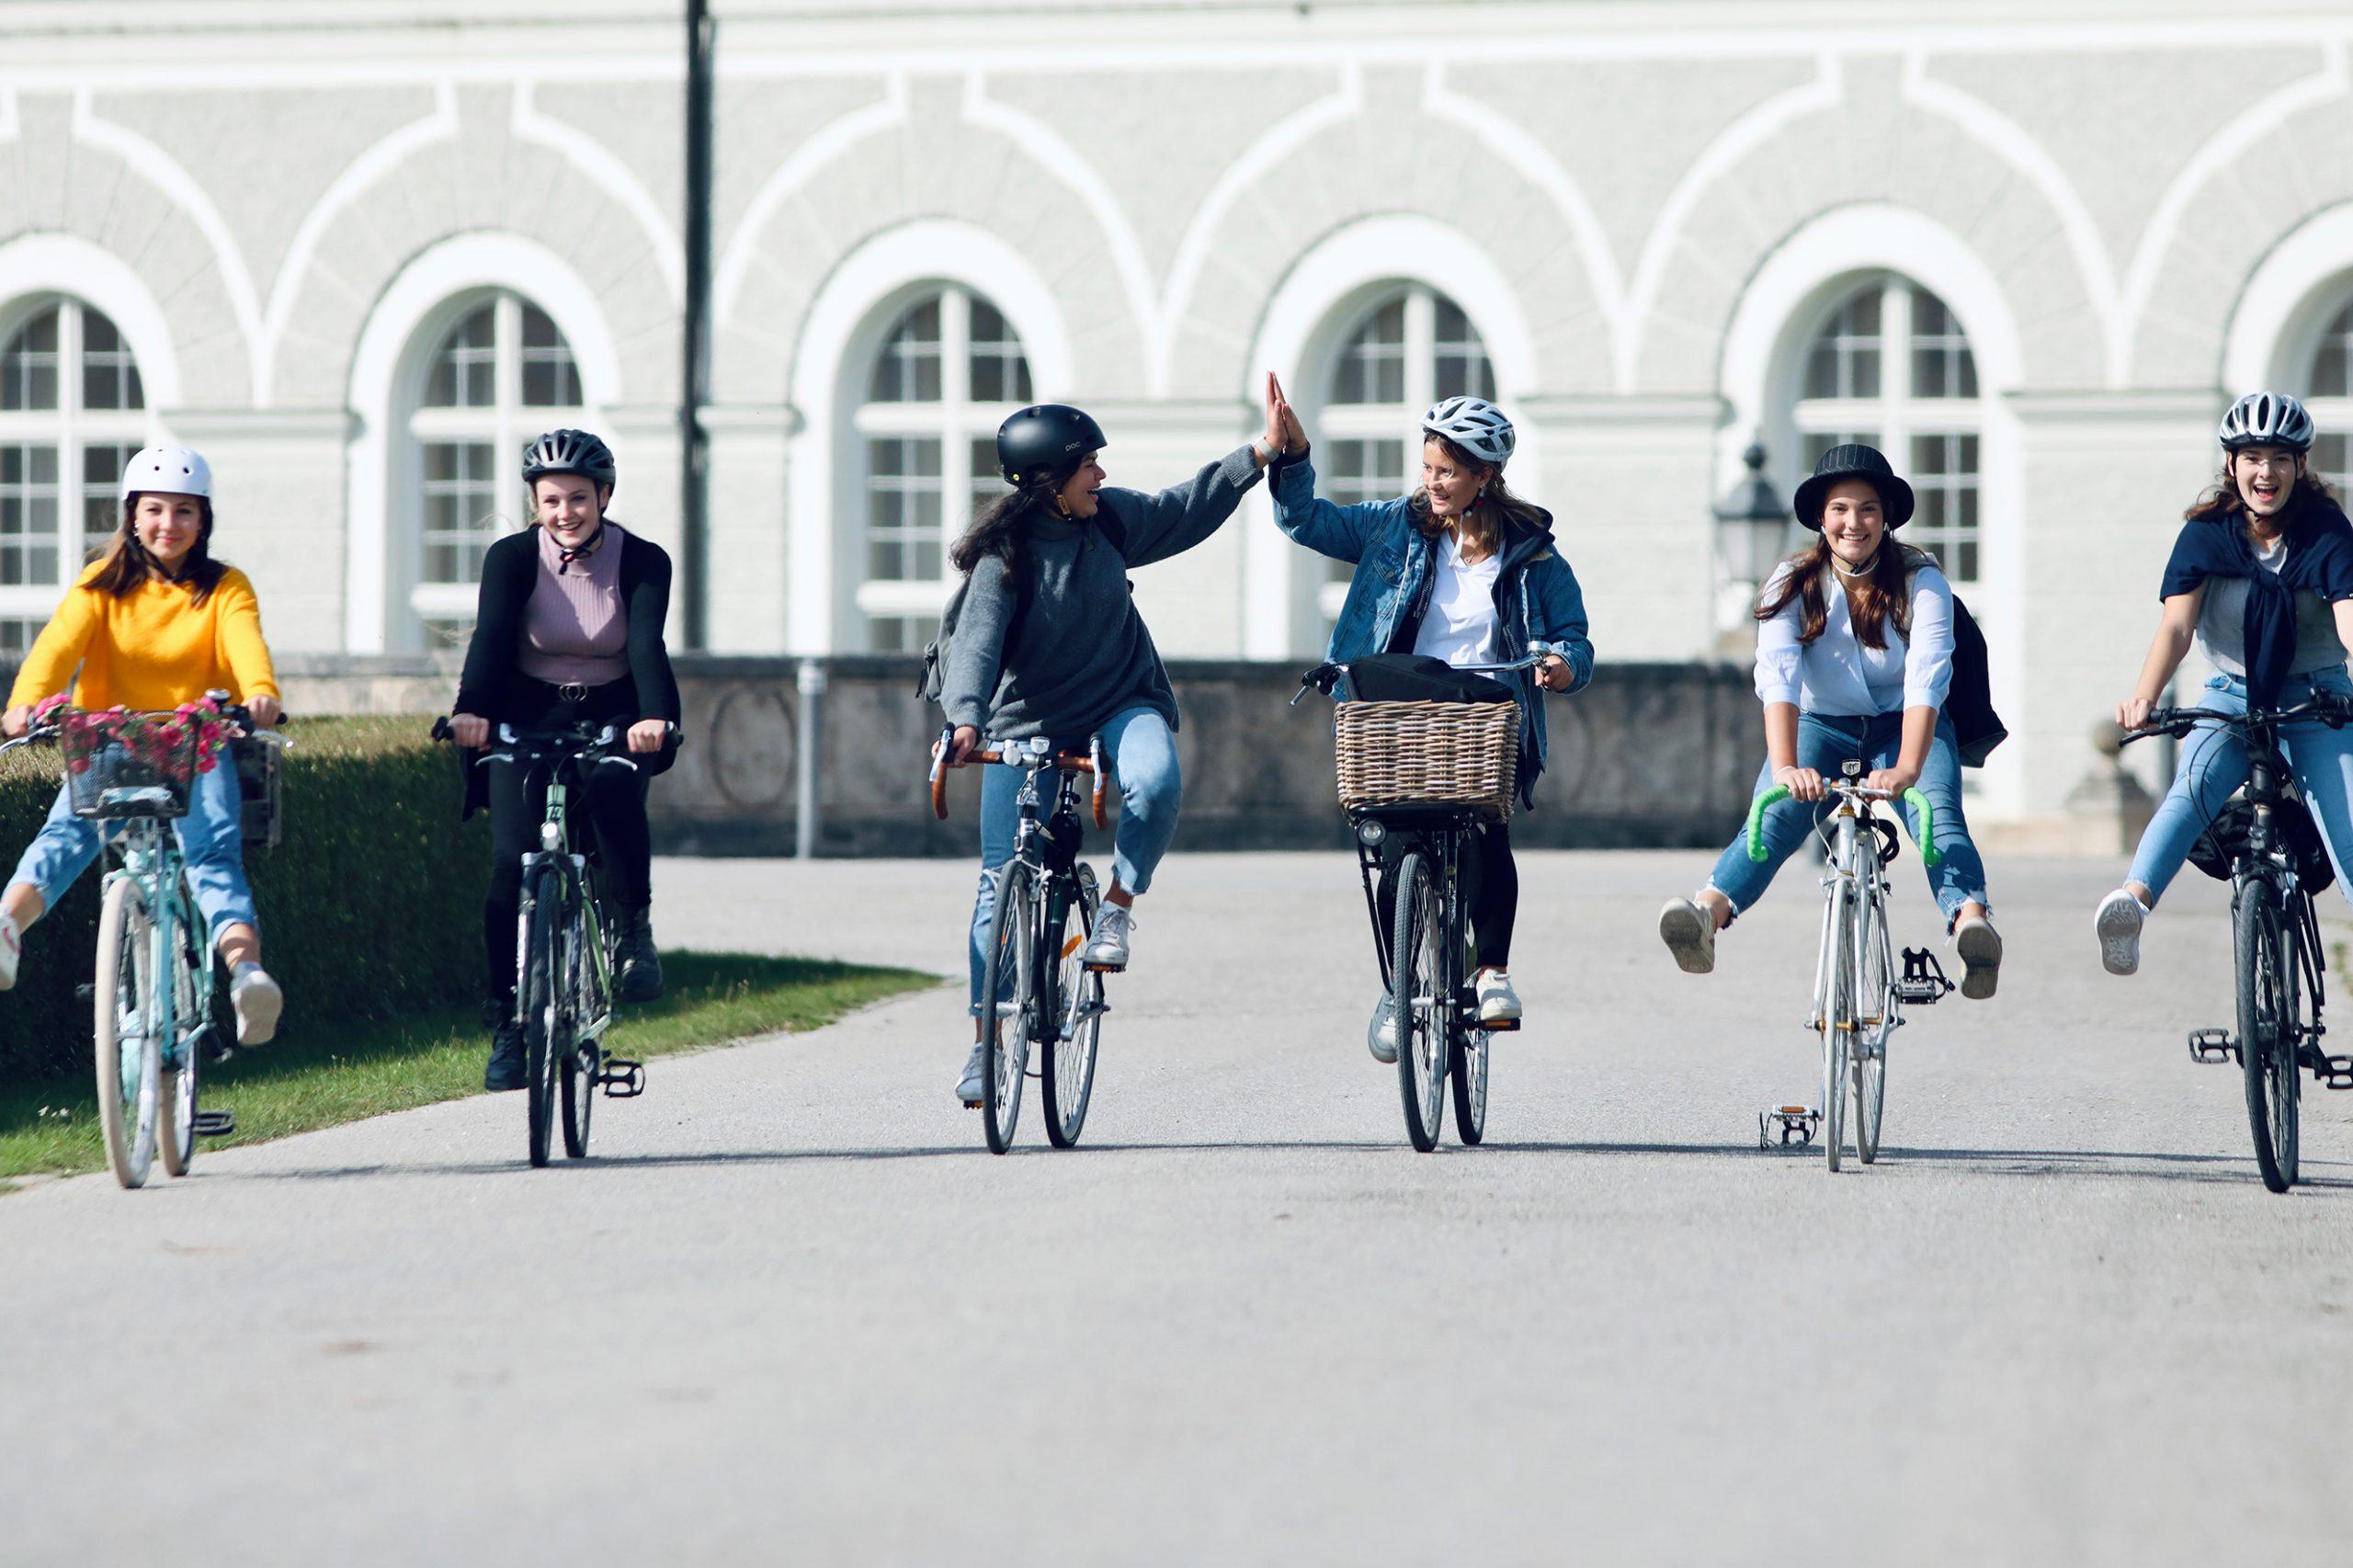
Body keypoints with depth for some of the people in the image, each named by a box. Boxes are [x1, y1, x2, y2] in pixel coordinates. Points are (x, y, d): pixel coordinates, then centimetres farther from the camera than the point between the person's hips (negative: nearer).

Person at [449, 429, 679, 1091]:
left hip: (613, 720, 0)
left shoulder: (643, 562, -9)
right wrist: (472, 710, -42)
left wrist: (654, 716, -42)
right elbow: (491, 636, -23)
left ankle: (635, 926, -10)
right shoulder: (512, 557, -9)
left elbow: (647, 644, -23)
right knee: (513, 860, -15)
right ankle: (507, 1023, -5)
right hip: (527, 719, 0)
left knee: (612, 790, -34)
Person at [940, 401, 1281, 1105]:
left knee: (1156, 782, -33)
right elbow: (977, 638, -30)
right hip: (1026, 723, -3)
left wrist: (1260, 453, 14)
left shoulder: (1110, 520, -2)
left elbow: (1184, 511, 16)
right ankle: (984, 1041, 2)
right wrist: (965, 718, -46)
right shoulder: (1004, 556, -16)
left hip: (1122, 704, 3)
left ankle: (1119, 903, -8)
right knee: (1002, 882, -7)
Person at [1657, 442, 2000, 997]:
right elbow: (1778, 679, -27)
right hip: (1820, 727, 1)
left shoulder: (1921, 582, -14)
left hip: (1904, 728, -1)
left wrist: (1906, 769, -46)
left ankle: (1970, 918, -53)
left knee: (1937, 813, -30)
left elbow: (1926, 680, -29)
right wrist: (1784, 766, -44)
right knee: (1776, 816, -27)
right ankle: (1708, 915, -47)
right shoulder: (1792, 584, -12)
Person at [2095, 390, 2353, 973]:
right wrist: (2145, 696, -36)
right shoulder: (2205, 534, -5)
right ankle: (2134, 900, -55)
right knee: (2194, 789, -30)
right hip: (2231, 699, -1)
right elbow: (2176, 624, -17)